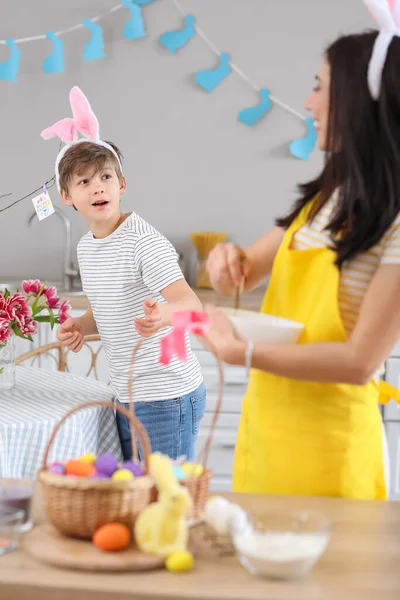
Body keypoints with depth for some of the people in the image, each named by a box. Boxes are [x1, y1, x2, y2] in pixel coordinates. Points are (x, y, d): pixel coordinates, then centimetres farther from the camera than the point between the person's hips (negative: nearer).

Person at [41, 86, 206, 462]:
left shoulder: (144, 242, -17)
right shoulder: (85, 248, 9)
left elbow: (191, 304, -27)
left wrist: (163, 314, -49)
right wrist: (80, 326, 2)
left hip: (168, 397, -8)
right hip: (127, 396, 8)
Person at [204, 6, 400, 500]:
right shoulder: (321, 200, 7)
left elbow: (360, 361, -19)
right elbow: (245, 274, 18)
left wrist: (242, 352, -20)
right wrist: (228, 258, -5)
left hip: (327, 440, -7)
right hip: (262, 423, 7)